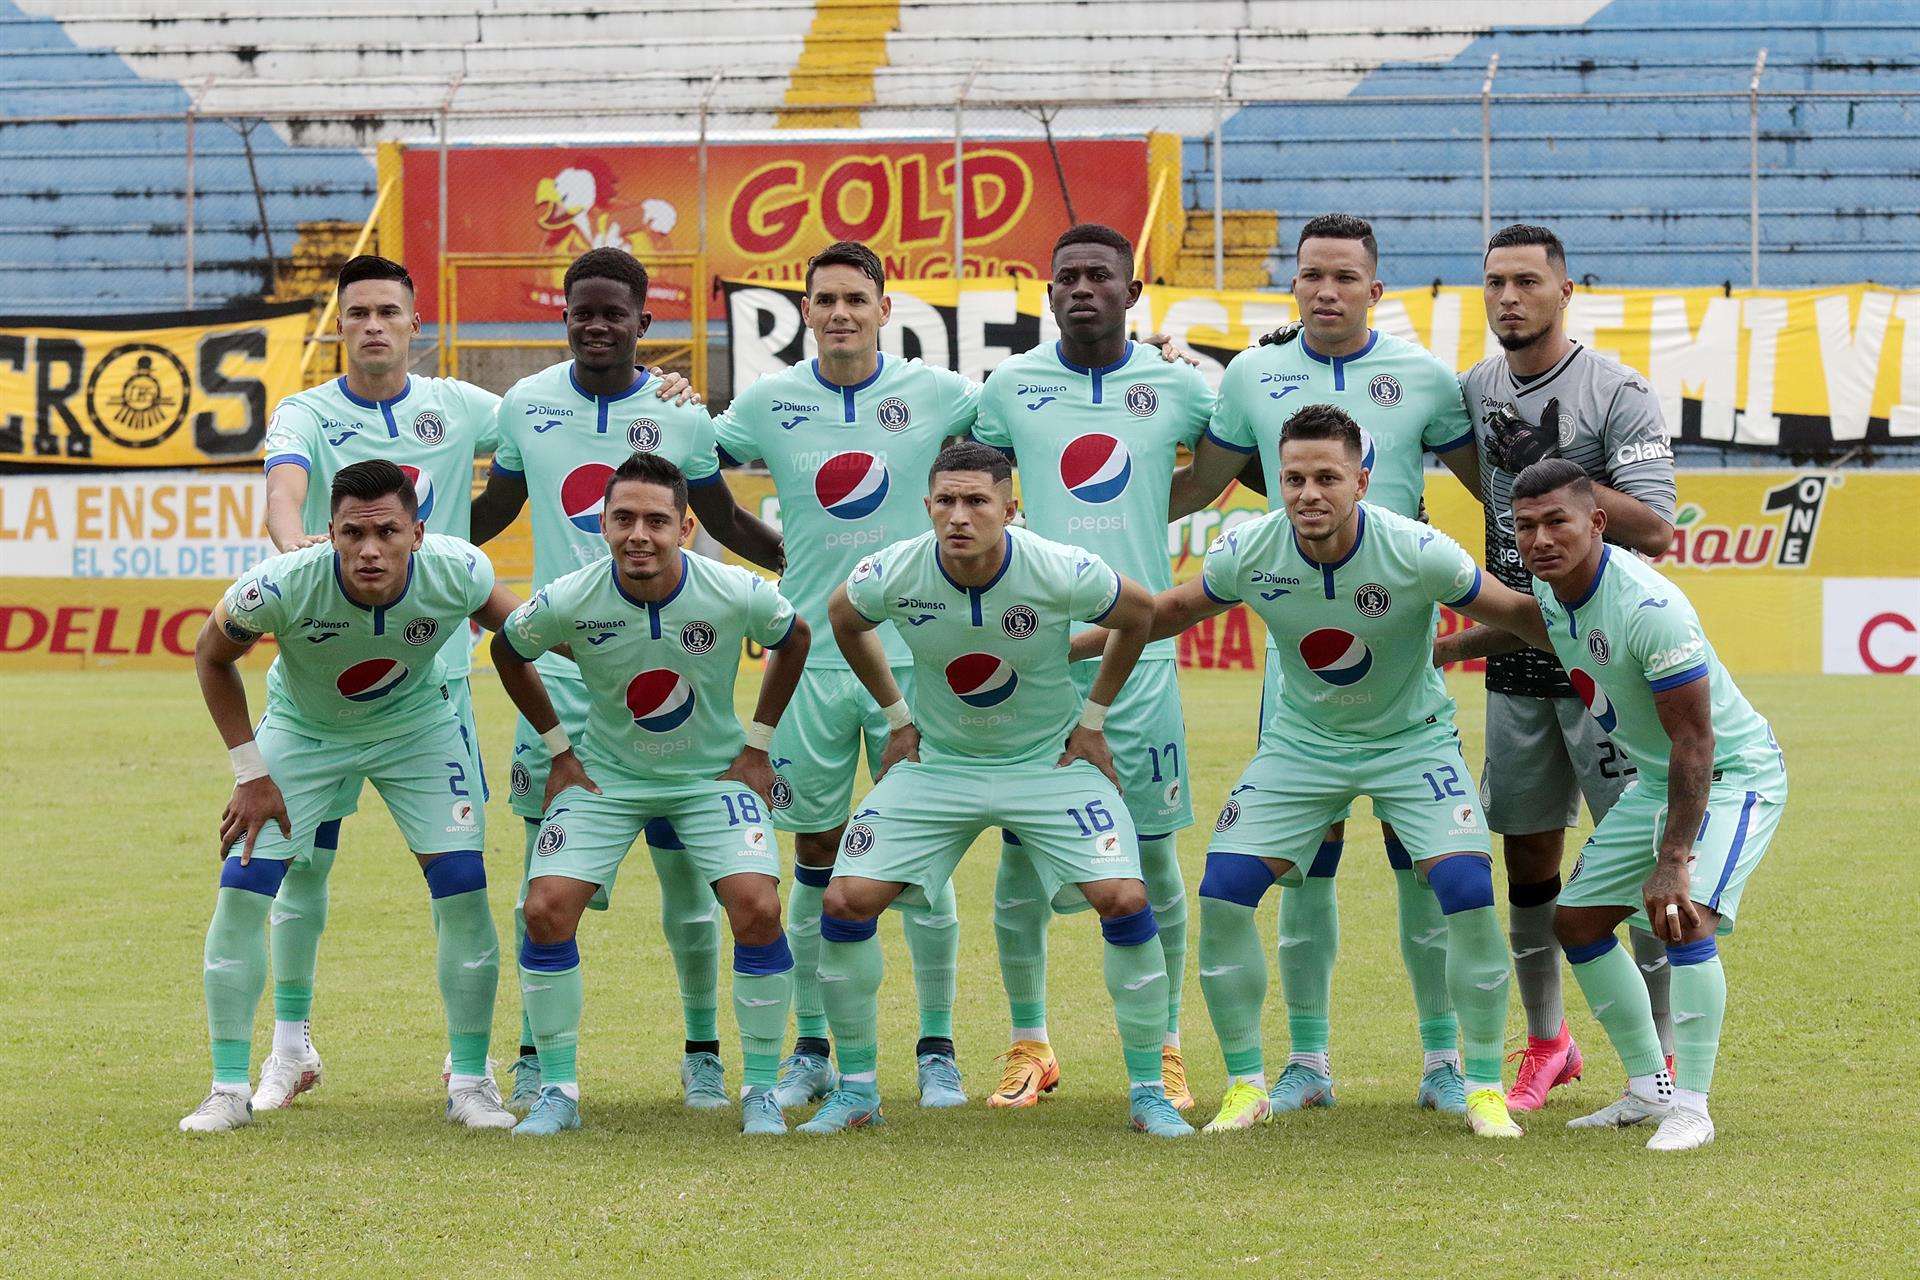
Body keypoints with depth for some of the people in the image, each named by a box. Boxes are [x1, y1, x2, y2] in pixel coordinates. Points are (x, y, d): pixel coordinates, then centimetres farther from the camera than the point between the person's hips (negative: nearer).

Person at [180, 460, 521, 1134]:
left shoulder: (456, 571, -31)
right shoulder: (284, 584, -36)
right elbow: (211, 656, -14)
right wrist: (251, 773, -13)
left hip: (418, 727, 1)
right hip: (303, 731, -1)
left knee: (463, 889, -10)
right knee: (241, 890, -11)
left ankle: (470, 1081, 5)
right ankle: (229, 1089, 2)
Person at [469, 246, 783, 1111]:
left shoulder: (681, 416, 0)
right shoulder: (527, 406, 3)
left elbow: (725, 523, 13)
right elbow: (492, 513, 17)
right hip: (560, 660, 1)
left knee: (683, 860, 2)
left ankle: (702, 1052, 14)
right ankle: (536, 1055, 11)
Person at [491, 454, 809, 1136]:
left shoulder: (736, 593, -22)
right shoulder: (569, 601, -21)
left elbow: (793, 639, 2)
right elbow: (507, 651, 2)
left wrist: (757, 745, 1)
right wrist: (558, 749, 2)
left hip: (712, 774, -1)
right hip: (606, 775, 1)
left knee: (757, 907, -20)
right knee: (546, 908, -16)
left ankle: (761, 1089, -2)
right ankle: (558, 1090, 1)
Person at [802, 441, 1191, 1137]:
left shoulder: (1060, 572, -24)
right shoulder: (891, 575, -18)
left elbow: (1138, 613, -1)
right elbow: (844, 620, 8)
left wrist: (1092, 719, 1)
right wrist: (897, 716, 7)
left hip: (1049, 762, -2)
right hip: (938, 763, 2)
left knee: (1124, 898, -19)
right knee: (845, 901, -11)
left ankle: (1148, 1092, -3)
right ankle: (856, 1089, 7)